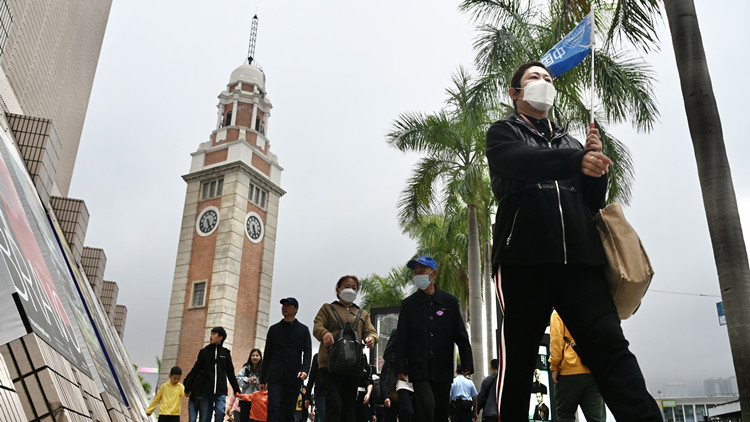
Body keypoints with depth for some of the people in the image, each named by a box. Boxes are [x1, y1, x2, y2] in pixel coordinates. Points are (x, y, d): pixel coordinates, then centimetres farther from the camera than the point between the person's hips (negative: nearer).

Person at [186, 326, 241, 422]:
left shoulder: (225, 353, 9)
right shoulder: (204, 351, 10)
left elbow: (231, 374, 13)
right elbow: (195, 370, 9)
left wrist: (236, 390, 12)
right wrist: (188, 387, 2)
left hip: (221, 392, -1)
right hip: (206, 390, 1)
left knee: (220, 412, -18)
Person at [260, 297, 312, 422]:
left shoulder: (303, 329, 12)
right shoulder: (273, 329, 15)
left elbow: (307, 352, 2)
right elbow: (267, 354, 14)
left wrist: (305, 369, -17)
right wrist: (263, 378, 8)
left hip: (294, 377, 0)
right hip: (275, 376, 0)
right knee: (273, 408, -15)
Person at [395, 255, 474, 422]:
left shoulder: (450, 302, 6)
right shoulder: (408, 304, 5)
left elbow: (461, 336, 7)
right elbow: (401, 338, 3)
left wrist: (468, 364, 1)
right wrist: (400, 368, -4)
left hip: (443, 370, 2)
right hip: (419, 369, -2)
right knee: (426, 407, -19)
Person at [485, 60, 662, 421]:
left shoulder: (569, 142, 26)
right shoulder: (503, 133, 15)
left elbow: (594, 201, 20)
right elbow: (521, 161, -10)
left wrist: (595, 159, 2)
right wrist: (578, 159, -26)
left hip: (579, 258, 3)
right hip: (524, 258, -3)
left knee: (610, 346, -9)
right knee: (517, 360, -1)